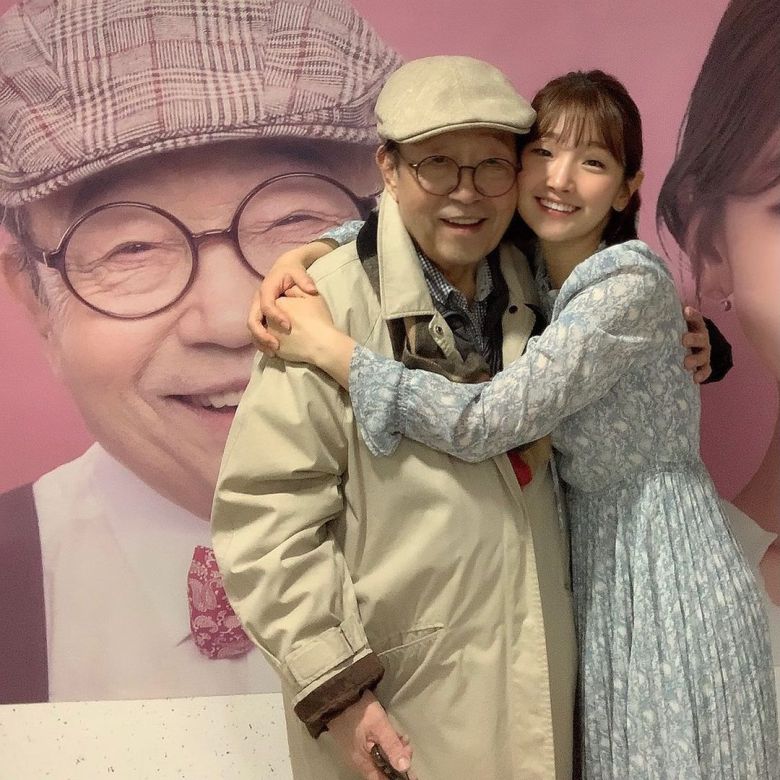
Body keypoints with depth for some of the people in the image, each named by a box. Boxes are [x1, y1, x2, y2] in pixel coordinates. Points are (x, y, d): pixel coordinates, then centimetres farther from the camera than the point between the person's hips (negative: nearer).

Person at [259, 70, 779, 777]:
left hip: (663, 566, -7)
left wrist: (327, 346, -22)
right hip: (587, 558, 7)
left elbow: (483, 422, -27)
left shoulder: (631, 282, -21)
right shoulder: (520, 268, 1)